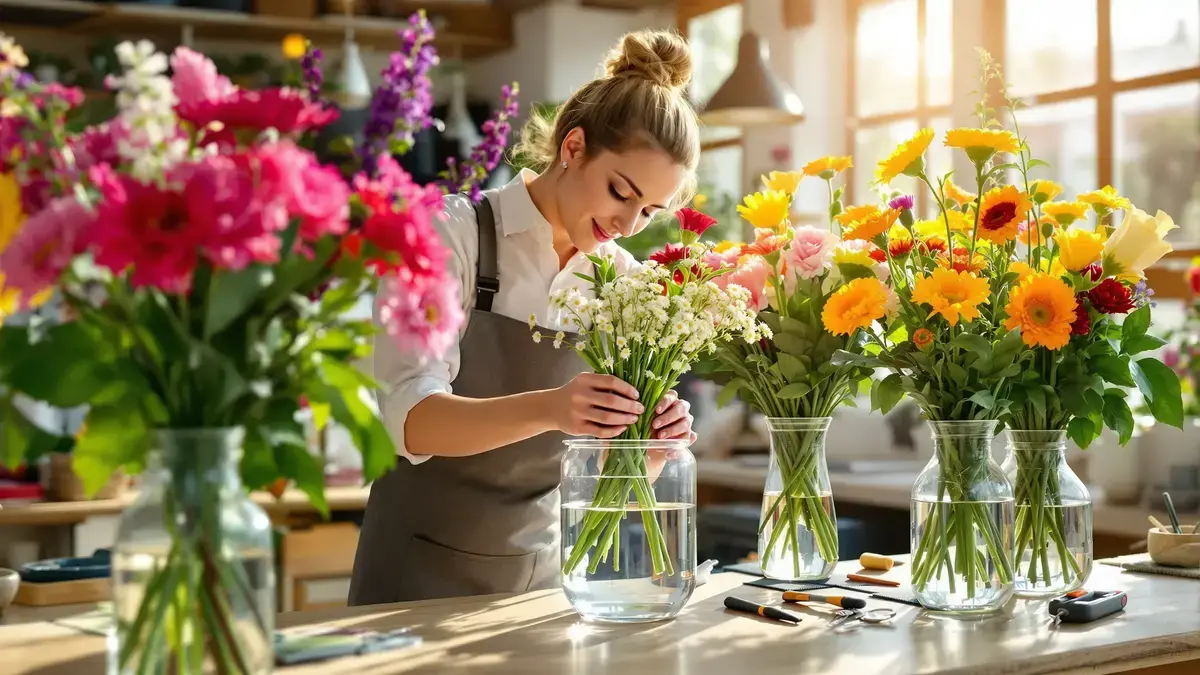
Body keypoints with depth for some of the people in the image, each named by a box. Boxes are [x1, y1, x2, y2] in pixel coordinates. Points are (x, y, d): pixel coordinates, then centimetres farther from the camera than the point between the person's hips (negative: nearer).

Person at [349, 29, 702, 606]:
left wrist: (658, 437, -19)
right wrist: (547, 408, -39)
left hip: (540, 575, 5)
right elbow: (411, 419, -24)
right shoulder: (453, 233, -13)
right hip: (421, 571, -4)